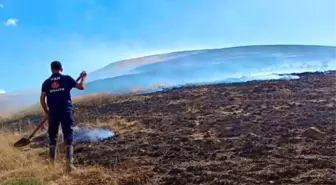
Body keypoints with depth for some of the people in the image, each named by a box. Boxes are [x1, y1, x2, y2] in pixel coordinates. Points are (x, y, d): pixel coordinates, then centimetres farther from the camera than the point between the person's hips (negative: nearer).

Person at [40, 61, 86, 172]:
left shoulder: (46, 82, 5)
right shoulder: (67, 78, 0)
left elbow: (42, 99, 2)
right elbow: (81, 87, 3)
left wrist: (46, 112, 14)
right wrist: (83, 77, 22)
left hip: (53, 113, 2)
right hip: (66, 111, -2)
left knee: (53, 138, 13)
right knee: (68, 138, 2)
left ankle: (52, 164, 18)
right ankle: (69, 164, -3)